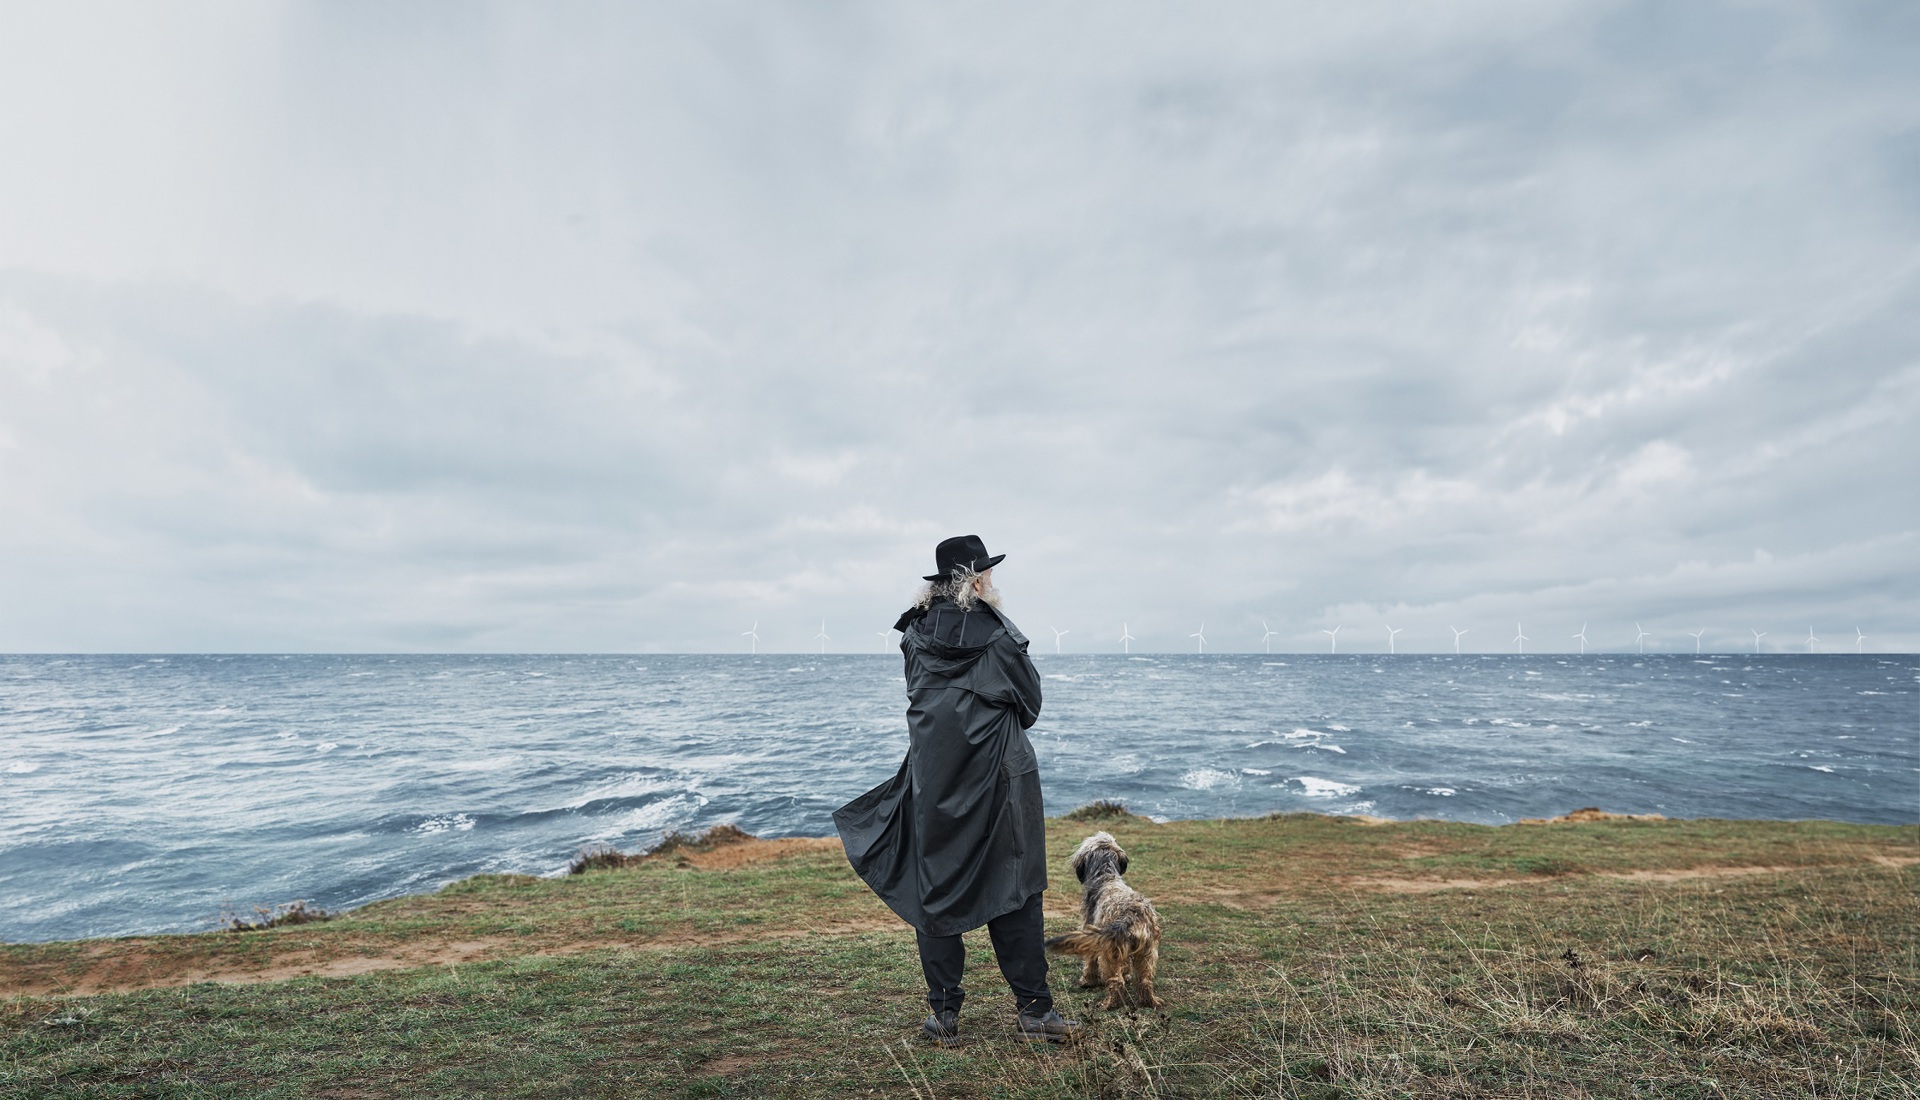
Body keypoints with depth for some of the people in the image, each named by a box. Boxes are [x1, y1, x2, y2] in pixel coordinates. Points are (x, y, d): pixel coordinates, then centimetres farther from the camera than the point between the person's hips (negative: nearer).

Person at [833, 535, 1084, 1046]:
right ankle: (1033, 1009, 15)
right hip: (997, 777, -3)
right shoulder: (998, 634, -9)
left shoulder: (916, 634, 3)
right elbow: (1030, 703, 0)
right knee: (1012, 889, 7)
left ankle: (945, 1014, 17)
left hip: (932, 779, 3)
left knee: (935, 887, 11)